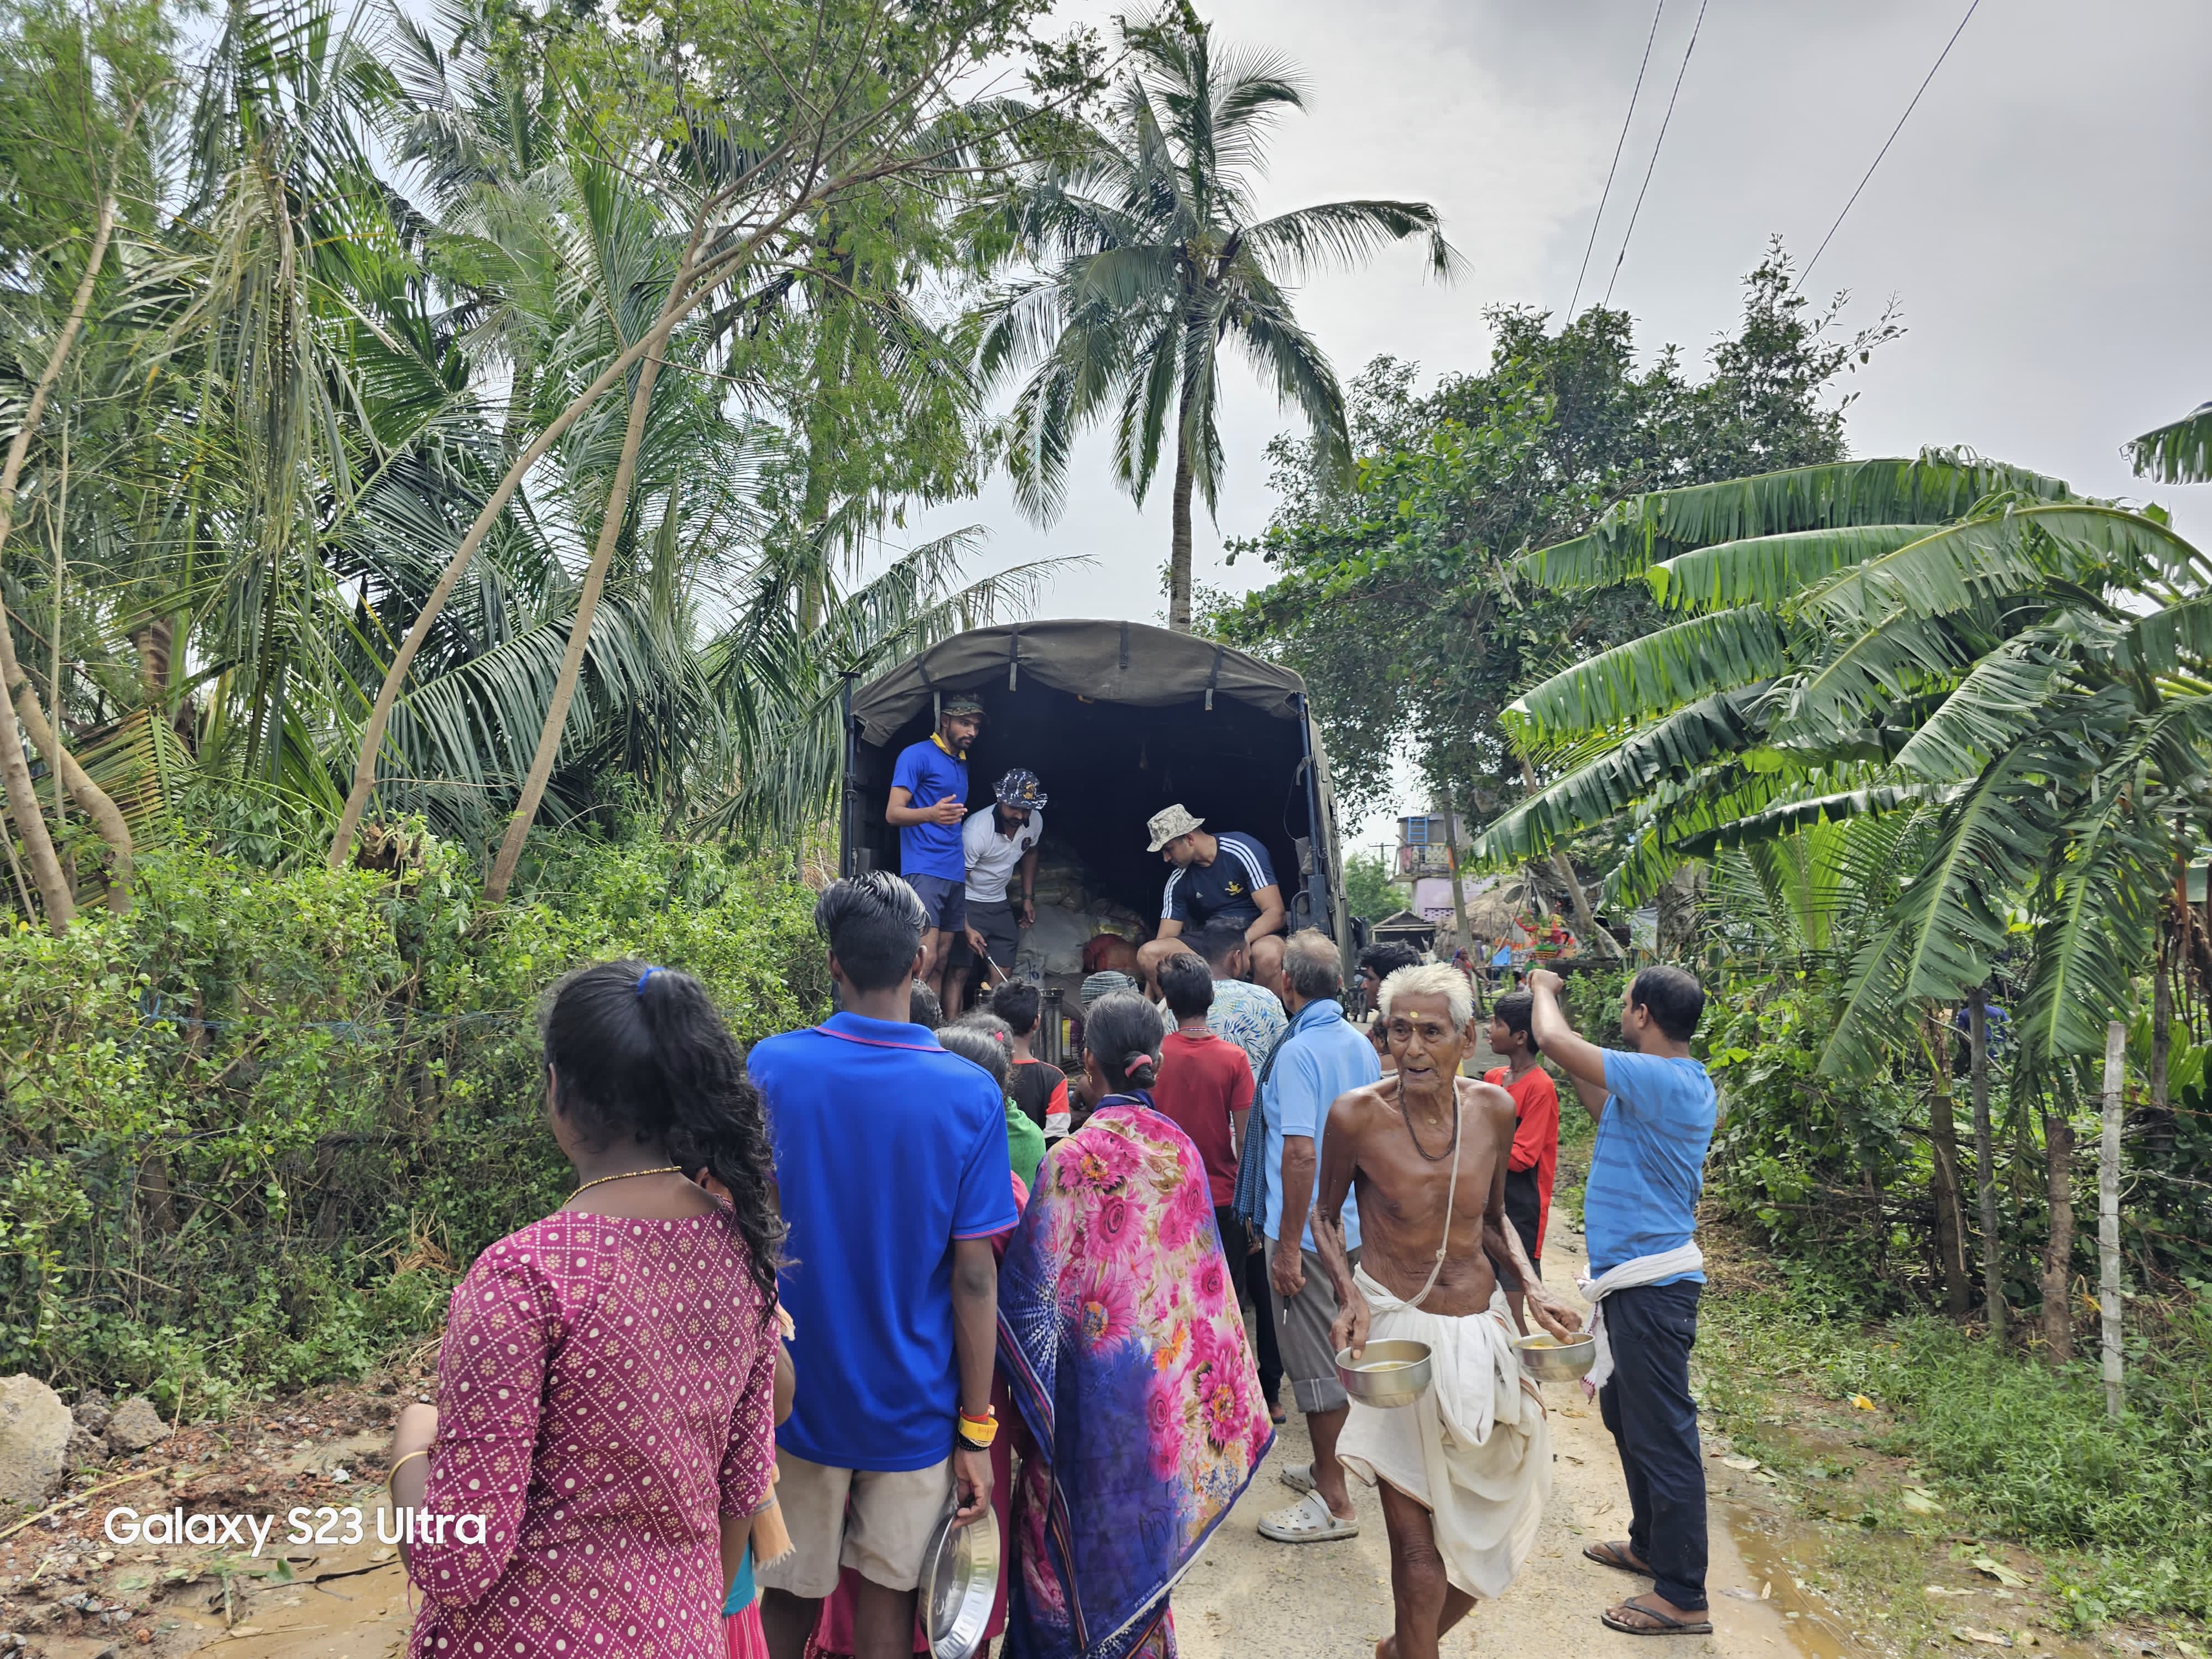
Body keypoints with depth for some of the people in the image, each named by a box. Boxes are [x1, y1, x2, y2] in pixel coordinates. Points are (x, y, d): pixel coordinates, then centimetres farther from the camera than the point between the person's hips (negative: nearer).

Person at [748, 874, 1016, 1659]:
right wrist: (976, 1432, -2)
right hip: (912, 1403, 0)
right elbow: (973, 1276, -12)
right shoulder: (969, 1094, -15)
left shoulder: (772, 1066, -12)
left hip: (794, 1390, 1)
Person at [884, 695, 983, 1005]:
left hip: (955, 874, 8)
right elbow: (893, 813, -11)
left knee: (941, 962, 5)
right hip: (924, 871, -8)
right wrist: (931, 814, -32)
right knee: (926, 958, -17)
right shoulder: (917, 755, -3)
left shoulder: (962, 764, 20)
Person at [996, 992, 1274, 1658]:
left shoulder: (1072, 1158, -20)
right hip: (1168, 1377, 5)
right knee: (1149, 1517, 22)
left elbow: (1032, 1290, -15)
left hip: (1094, 1381, -5)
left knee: (1082, 1534, 12)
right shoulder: (1182, 1151, -5)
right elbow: (1202, 1271, 5)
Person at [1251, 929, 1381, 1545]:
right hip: (1353, 1223, 8)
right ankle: (1331, 1465, 36)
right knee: (1339, 1351, 21)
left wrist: (1288, 1245, -20)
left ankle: (1332, 1502, 11)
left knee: (1314, 1360, 2)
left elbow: (1301, 1153, -25)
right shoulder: (1361, 1045, 5)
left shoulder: (1297, 1051, -20)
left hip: (1308, 1229, -8)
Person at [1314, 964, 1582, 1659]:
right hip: (1394, 1328, -4)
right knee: (1416, 1540, -5)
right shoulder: (1357, 1114, -15)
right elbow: (1325, 1216, 0)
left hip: (1478, 1332, 5)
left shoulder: (1493, 1108, -3)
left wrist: (1532, 1287, -1)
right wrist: (1350, 1294, -14)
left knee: (1488, 1526, 13)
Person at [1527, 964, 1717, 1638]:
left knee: (1662, 1431, -1)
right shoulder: (1682, 1082, 8)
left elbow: (1555, 1040, -26)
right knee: (1626, 1411, 23)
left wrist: (1544, 987, -4)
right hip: (1642, 1273, 11)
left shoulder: (1661, 1078, -23)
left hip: (1651, 1280, -11)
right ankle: (1650, 1544, 39)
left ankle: (1682, 1596, 11)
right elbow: (1601, 1102, 21)